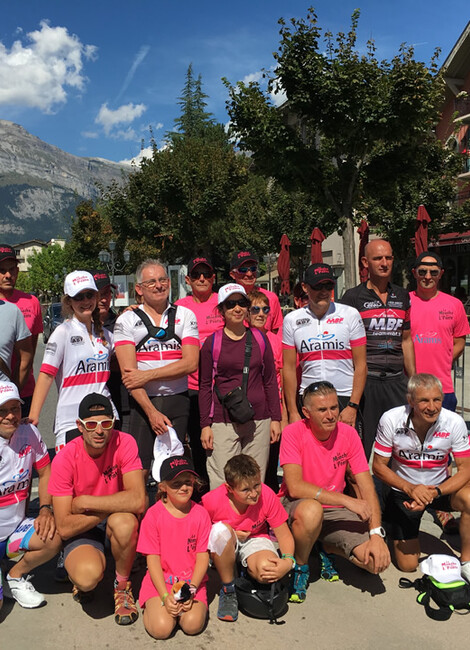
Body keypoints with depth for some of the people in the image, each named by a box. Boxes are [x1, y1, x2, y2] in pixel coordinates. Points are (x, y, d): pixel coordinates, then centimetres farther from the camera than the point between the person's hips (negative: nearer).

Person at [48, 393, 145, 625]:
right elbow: (64, 528, -20)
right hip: (81, 528, 0)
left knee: (124, 523, -35)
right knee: (88, 575, -30)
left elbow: (138, 500, -29)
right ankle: (81, 579, 12)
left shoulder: (124, 443, -18)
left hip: (116, 521, 1)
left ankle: (122, 586, -4)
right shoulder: (65, 459, -19)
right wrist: (114, 505, -24)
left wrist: (85, 502, -24)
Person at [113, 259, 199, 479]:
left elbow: (191, 363, -4)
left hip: (178, 401, 1)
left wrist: (148, 375, -12)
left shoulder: (185, 316, 9)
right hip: (143, 403, -1)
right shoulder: (127, 320, 4)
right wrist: (152, 412, -14)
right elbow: (128, 373, -5)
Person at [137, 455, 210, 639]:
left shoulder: (200, 514, -2)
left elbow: (203, 555, -3)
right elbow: (153, 558, -7)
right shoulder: (153, 515, -7)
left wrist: (191, 589, -15)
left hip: (192, 581, 1)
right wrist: (165, 596, -16)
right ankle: (153, 606, 9)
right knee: (161, 629, -21)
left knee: (192, 625, -22)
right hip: (160, 581, -1)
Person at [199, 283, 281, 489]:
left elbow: (270, 381, 12)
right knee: (222, 485, -3)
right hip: (223, 421, -2)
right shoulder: (212, 343, 2)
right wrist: (205, 425, -1)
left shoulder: (260, 339, 8)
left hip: (258, 420, 2)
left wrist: (276, 418, 7)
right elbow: (205, 386, 4)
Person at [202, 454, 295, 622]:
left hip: (255, 540, 1)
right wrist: (227, 536, -22)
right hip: (223, 545, 0)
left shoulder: (267, 496, -23)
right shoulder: (211, 501, -26)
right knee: (221, 529, -37)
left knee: (267, 570, -34)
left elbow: (284, 535, -13)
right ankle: (228, 589, -14)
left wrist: (288, 561, -31)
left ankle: (245, 570, 6)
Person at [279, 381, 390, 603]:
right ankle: (300, 566, -7)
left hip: (334, 510, 4)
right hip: (295, 506, -3)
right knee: (312, 510, -40)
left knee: (378, 560, -16)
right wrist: (347, 500, -30)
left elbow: (366, 486, -7)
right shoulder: (293, 433, -17)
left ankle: (327, 548, 16)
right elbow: (295, 487, -26)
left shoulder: (348, 434, -7)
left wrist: (376, 533, -19)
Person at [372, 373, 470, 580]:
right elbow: (378, 466, -13)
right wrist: (410, 488, -28)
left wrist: (436, 492, -31)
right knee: (407, 565, 1)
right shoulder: (390, 420, -21)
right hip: (403, 490, -1)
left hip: (440, 487, 1)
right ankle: (392, 526, 32)